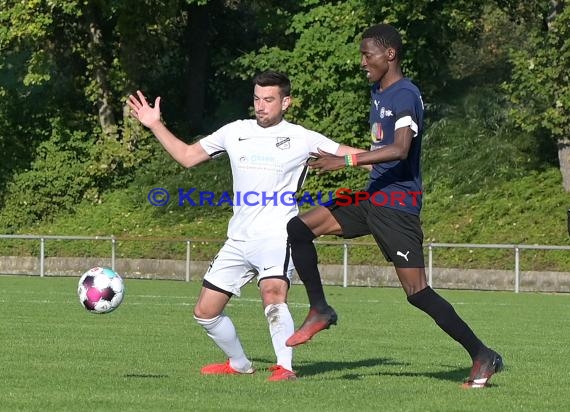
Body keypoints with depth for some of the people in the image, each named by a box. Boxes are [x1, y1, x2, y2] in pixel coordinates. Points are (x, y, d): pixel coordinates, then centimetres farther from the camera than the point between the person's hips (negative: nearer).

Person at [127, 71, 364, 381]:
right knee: (205, 312, 8)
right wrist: (154, 125, 17)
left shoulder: (302, 139, 0)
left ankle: (285, 367, -28)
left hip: (276, 236, -6)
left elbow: (350, 155, 1)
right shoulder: (235, 132, 12)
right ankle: (239, 364, 29)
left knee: (272, 293, -33)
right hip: (239, 239, 6)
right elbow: (187, 156, 22)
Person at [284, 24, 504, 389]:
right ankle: (320, 310, 8)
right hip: (372, 197, 9)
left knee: (417, 292, -10)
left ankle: (482, 356, -1)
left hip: (396, 204, -9)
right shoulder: (379, 92, 14)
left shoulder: (405, 96, -16)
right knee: (299, 228, 0)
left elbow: (400, 150, -30)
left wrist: (345, 161, -33)